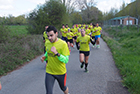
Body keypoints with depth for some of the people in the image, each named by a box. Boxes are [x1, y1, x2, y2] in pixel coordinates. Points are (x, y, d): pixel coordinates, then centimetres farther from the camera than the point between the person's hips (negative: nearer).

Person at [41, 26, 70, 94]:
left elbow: (66, 60, -22)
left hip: (61, 72, -3)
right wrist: (44, 57, -5)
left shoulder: (63, 44, -19)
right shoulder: (48, 43, -4)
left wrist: (56, 53, -36)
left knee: (63, 88, 22)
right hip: (49, 72, 3)